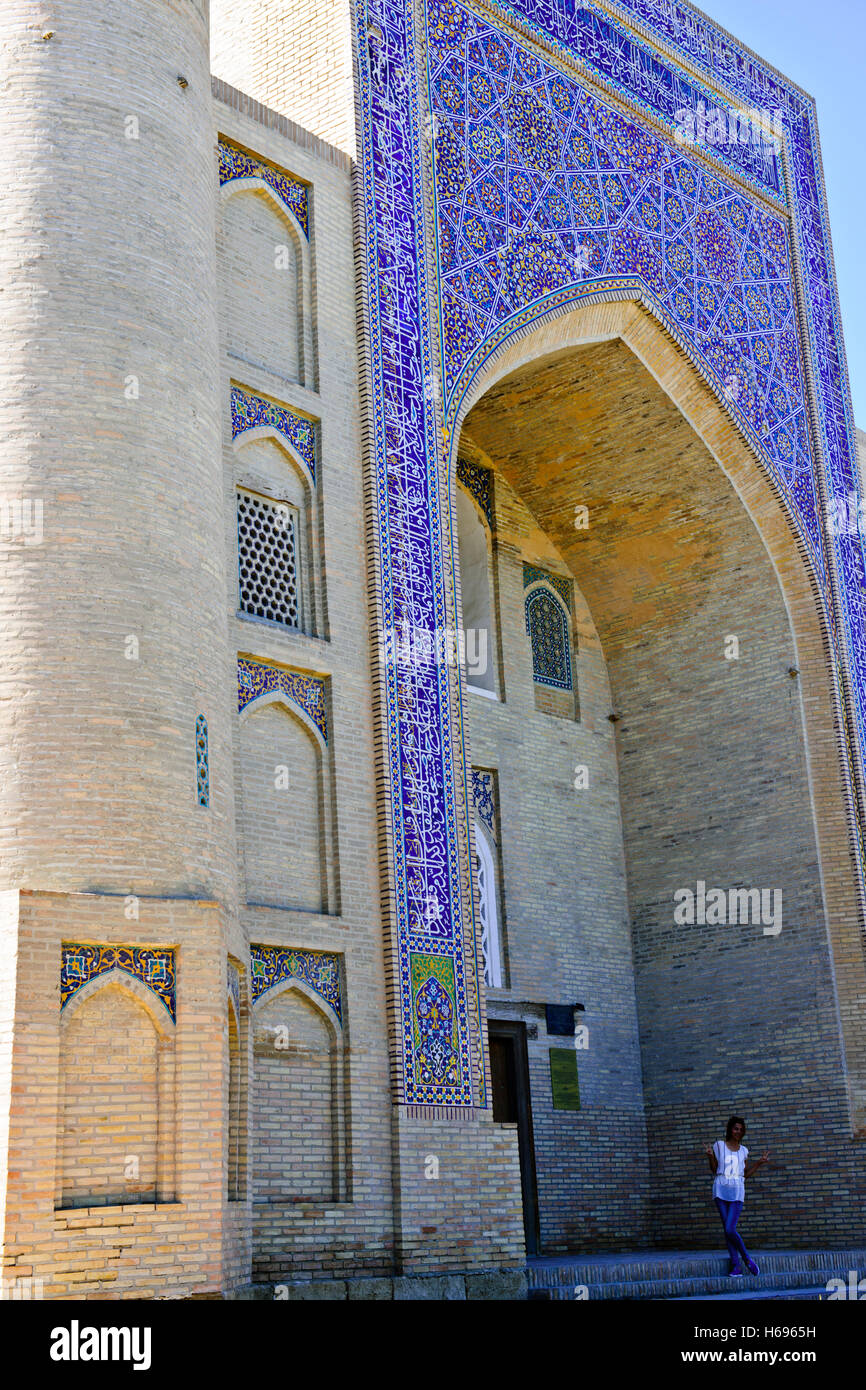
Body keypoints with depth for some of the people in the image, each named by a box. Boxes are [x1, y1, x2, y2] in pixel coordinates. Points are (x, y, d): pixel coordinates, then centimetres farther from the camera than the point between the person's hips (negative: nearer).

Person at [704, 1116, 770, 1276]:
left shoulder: (743, 1150, 11)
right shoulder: (719, 1145, 5)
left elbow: (745, 1174, 14)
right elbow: (714, 1170, 7)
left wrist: (760, 1163, 8)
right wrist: (710, 1157, -10)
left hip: (737, 1192, 0)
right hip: (721, 1190, 0)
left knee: (730, 1229, -13)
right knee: (727, 1229, -1)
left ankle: (747, 1259, 5)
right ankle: (736, 1265, 6)